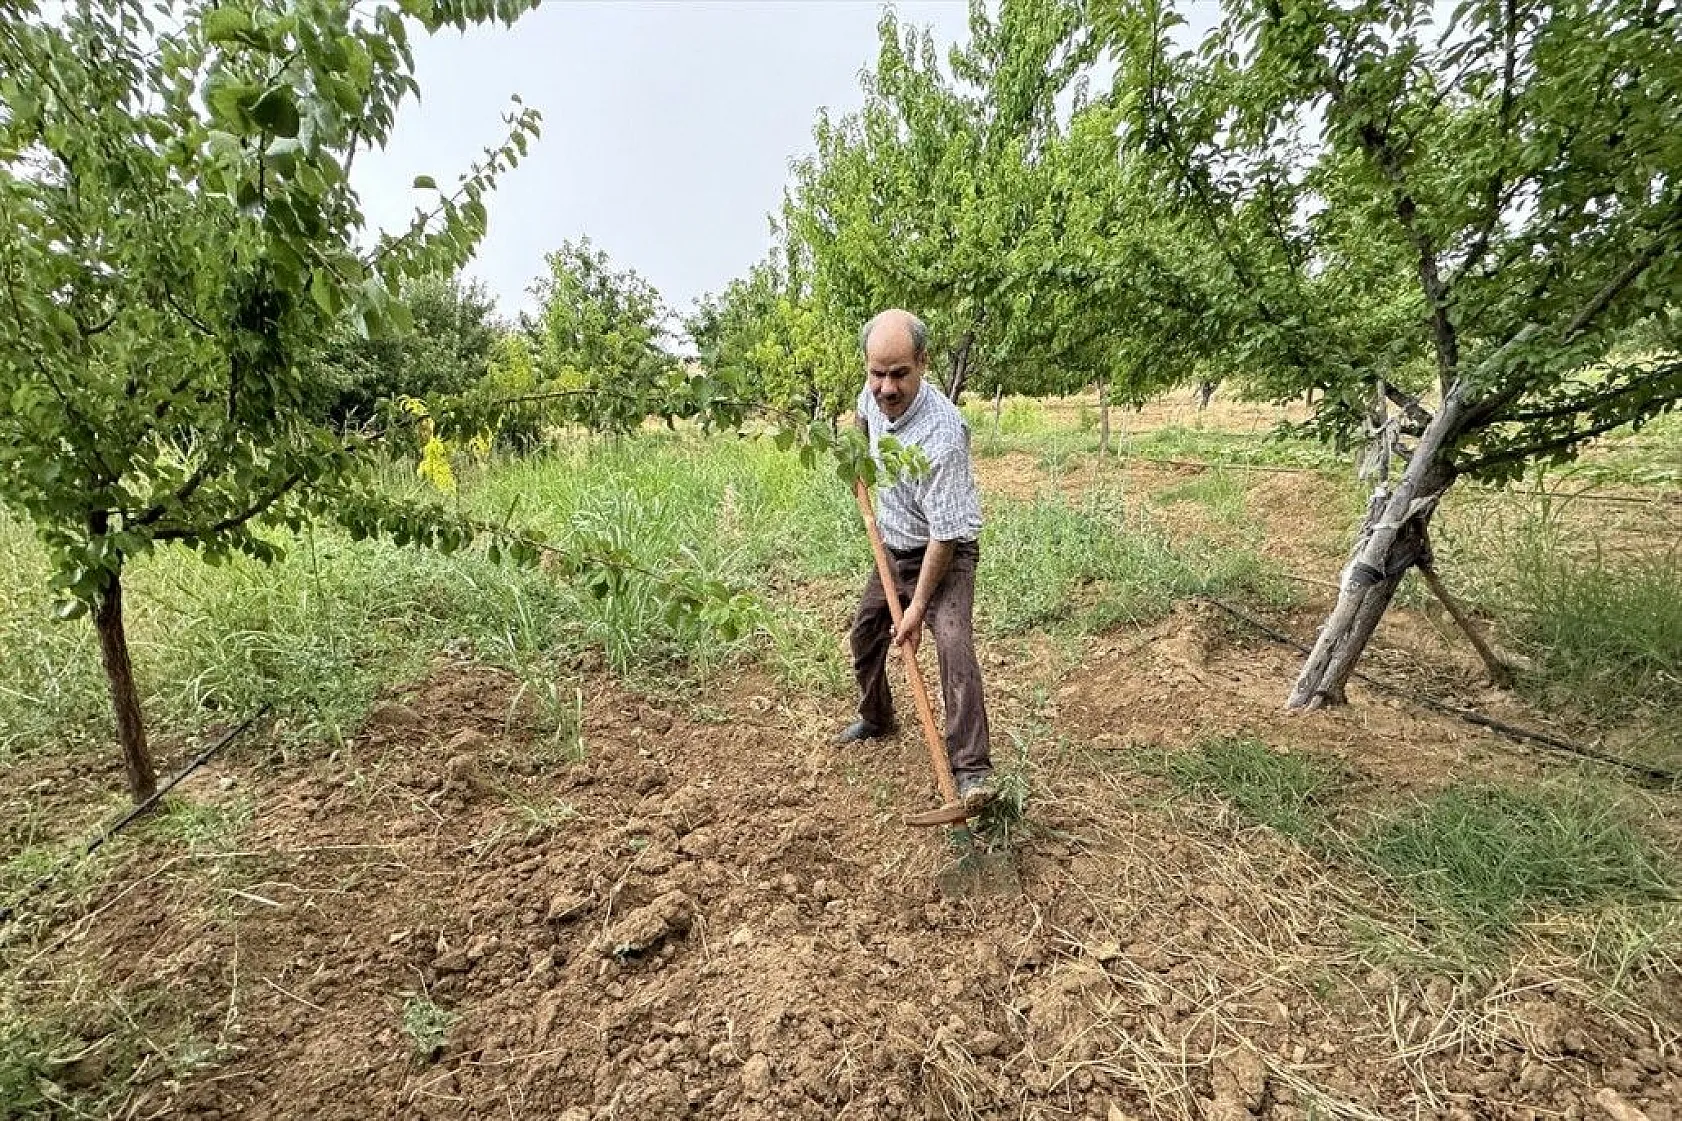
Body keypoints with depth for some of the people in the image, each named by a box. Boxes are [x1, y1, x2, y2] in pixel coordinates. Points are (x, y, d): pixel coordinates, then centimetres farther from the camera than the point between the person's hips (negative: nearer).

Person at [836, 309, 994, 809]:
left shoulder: (941, 435, -34)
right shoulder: (874, 394, -12)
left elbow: (944, 535, -30)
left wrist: (918, 606, -26)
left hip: (945, 554, -7)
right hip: (893, 548, 8)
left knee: (953, 642, -26)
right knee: (865, 631, 18)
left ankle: (971, 770, -19)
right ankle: (876, 718, 42)